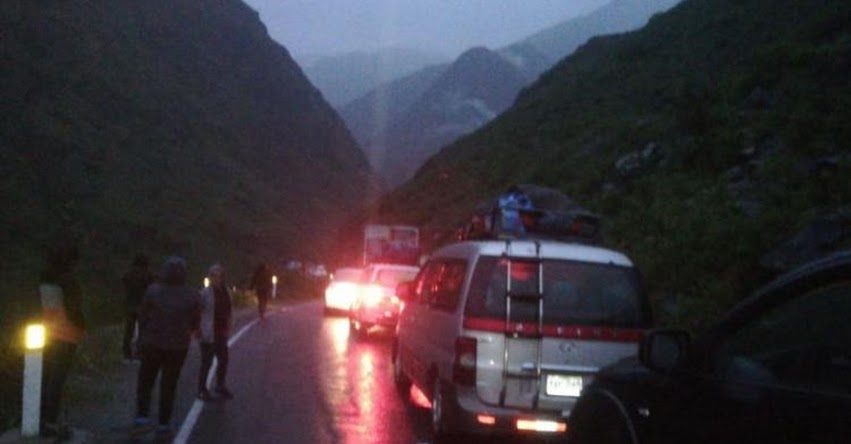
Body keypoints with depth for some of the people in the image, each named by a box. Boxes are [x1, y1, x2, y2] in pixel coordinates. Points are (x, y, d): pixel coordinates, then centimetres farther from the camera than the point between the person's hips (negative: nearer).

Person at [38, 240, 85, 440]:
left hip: (48, 332, 7)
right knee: (57, 379, -2)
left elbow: (42, 304, 10)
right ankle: (50, 423, 1)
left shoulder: (45, 278, 4)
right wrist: (81, 327, -1)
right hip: (66, 334, -7)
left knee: (46, 377, 14)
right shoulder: (68, 281, -18)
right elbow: (73, 310, -18)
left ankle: (42, 419, 20)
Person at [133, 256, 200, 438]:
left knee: (145, 382, 13)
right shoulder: (192, 296, -7)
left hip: (152, 343, 0)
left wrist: (141, 340, 7)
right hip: (178, 346, 1)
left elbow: (142, 317, -5)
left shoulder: (153, 290, -9)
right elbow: (195, 323, 2)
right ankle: (163, 425, 11)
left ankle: (142, 418, 1)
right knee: (169, 385, 9)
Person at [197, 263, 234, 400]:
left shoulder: (226, 292, 5)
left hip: (222, 334, 6)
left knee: (223, 360, 16)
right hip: (208, 335, -6)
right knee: (206, 363, 2)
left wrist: (228, 326, 8)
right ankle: (202, 390, 15)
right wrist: (199, 331, -14)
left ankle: (220, 386, 33)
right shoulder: (205, 293, -15)